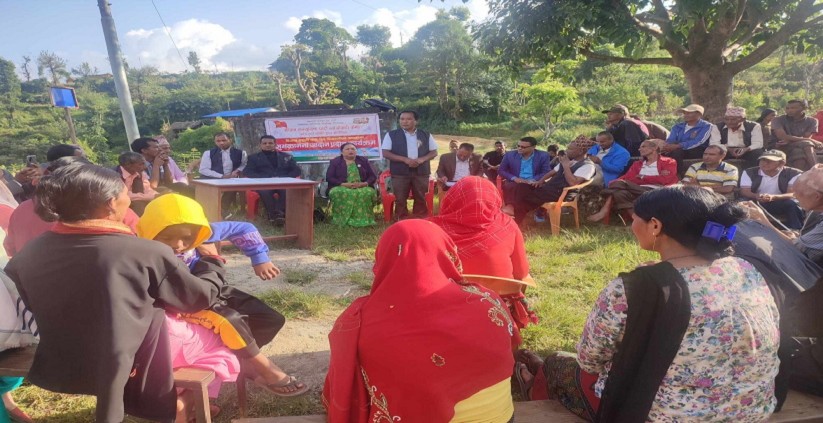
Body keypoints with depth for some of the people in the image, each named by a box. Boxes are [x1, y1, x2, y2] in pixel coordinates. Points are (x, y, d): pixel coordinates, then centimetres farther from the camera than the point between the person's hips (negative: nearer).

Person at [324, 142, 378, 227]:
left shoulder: (364, 161, 18)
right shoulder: (334, 162, 13)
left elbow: (373, 176, 12)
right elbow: (329, 178, 2)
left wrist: (364, 184, -10)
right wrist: (343, 184, -13)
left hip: (362, 187, 1)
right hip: (341, 187, -1)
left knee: (369, 192, -33)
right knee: (340, 193, -37)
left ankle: (363, 219, -26)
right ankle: (343, 220, -31)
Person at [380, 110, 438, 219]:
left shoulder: (426, 135, 8)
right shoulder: (391, 135, 1)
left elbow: (434, 152, 8)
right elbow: (385, 153, -5)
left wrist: (421, 159, -13)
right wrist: (405, 159, -16)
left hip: (421, 172, 2)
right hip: (400, 173, -2)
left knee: (420, 199, 7)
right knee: (400, 200, 1)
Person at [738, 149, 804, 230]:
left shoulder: (793, 174, -6)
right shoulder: (749, 172, -2)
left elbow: (794, 194, -17)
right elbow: (744, 192, -11)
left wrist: (773, 197, -38)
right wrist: (757, 196, -36)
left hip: (780, 205, 0)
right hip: (756, 204, 0)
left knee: (792, 203, -32)